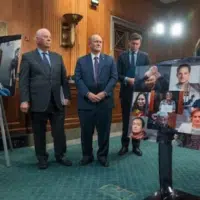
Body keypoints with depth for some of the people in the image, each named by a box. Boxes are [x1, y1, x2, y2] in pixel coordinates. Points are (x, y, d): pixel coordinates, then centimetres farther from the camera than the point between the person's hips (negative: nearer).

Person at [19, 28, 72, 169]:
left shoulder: (58, 57, 13)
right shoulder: (28, 57, 1)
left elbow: (64, 78, 11)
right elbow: (23, 81, -4)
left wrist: (67, 96, 4)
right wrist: (24, 100, -11)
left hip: (57, 102, 3)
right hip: (38, 103, -3)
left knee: (59, 131, 9)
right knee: (39, 133, 10)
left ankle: (60, 156, 27)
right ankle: (42, 158, 27)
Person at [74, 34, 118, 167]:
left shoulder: (110, 60, 11)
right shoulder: (81, 61, 9)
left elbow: (114, 78, 1)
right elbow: (78, 79, -1)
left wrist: (104, 93, -12)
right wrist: (88, 94, -14)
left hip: (105, 101, 1)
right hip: (86, 101, 0)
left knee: (104, 130, 7)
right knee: (86, 131, 7)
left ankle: (103, 155, 24)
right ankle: (87, 155, 24)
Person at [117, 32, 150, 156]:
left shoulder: (145, 56, 5)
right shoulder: (122, 56, 4)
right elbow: (118, 75, -1)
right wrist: (127, 79, -18)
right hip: (126, 91, 0)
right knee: (126, 119, 6)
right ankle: (125, 145, 17)